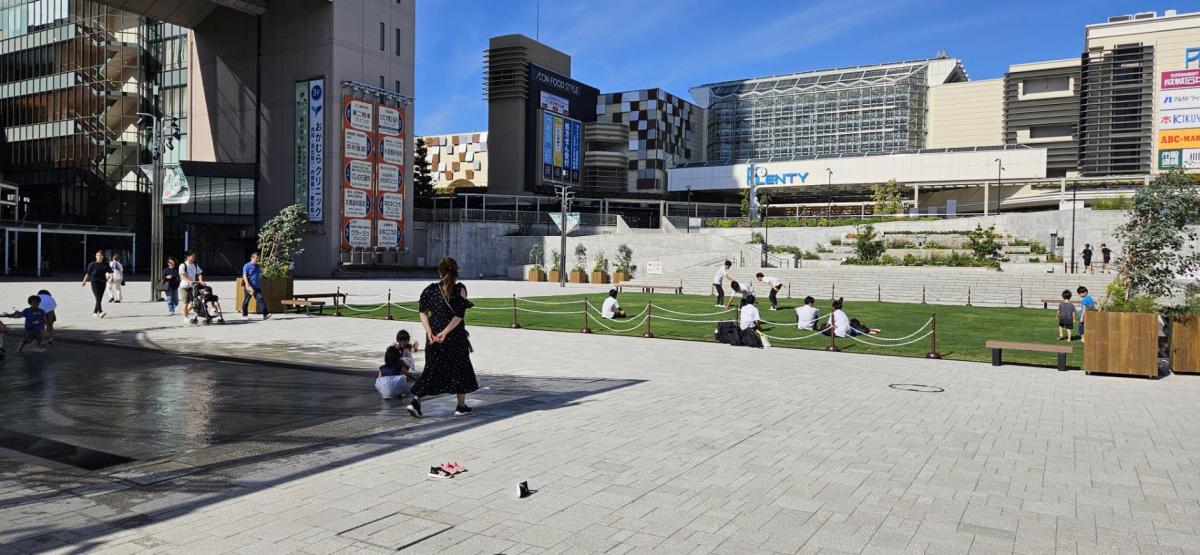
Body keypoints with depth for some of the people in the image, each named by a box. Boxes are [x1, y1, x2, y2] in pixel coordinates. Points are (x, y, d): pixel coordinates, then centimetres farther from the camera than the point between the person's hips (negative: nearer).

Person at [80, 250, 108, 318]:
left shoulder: (105, 265, 9)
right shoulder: (92, 264, 1)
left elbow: (107, 272, 1)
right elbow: (88, 273, 7)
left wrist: (108, 276, -21)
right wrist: (84, 281, 10)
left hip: (102, 283, 4)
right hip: (95, 282, -4)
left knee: (100, 299, 7)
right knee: (98, 298, -15)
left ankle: (95, 312, 24)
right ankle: (100, 312, -28)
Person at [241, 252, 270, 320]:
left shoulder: (258, 266, 13)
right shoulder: (247, 266, -5)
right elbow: (244, 276, -12)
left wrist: (260, 285, 23)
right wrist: (247, 284, -25)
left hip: (257, 287, 4)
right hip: (249, 287, -4)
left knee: (261, 299, -10)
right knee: (246, 301, 8)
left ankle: (265, 314, -18)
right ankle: (244, 315, 21)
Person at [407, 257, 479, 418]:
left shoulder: (432, 288, 4)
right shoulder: (460, 289, -7)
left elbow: (423, 312, -1)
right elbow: (459, 316, -15)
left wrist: (429, 332, -6)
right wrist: (445, 332, -16)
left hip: (434, 336, 3)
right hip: (455, 337, -3)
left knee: (432, 368, 12)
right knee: (460, 367, 11)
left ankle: (416, 400, -4)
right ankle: (461, 406, 18)